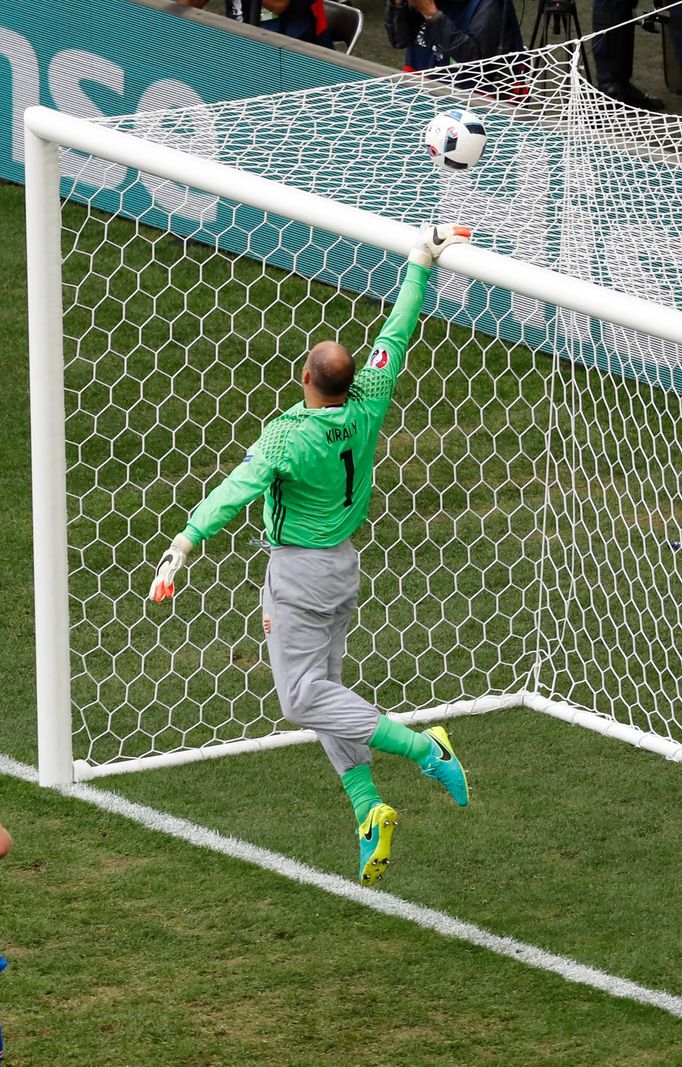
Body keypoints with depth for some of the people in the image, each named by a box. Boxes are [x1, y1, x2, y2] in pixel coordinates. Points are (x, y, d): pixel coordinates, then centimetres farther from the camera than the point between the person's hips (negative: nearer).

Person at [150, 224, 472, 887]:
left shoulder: (289, 437, -25)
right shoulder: (367, 408, -8)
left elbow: (234, 492, -32)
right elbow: (396, 336, -1)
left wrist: (181, 549, -36)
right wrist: (420, 265, 6)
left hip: (299, 572, -8)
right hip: (345, 564, 8)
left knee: (304, 696, -3)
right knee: (323, 689, 15)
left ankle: (421, 747, -13)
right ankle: (367, 809, 7)